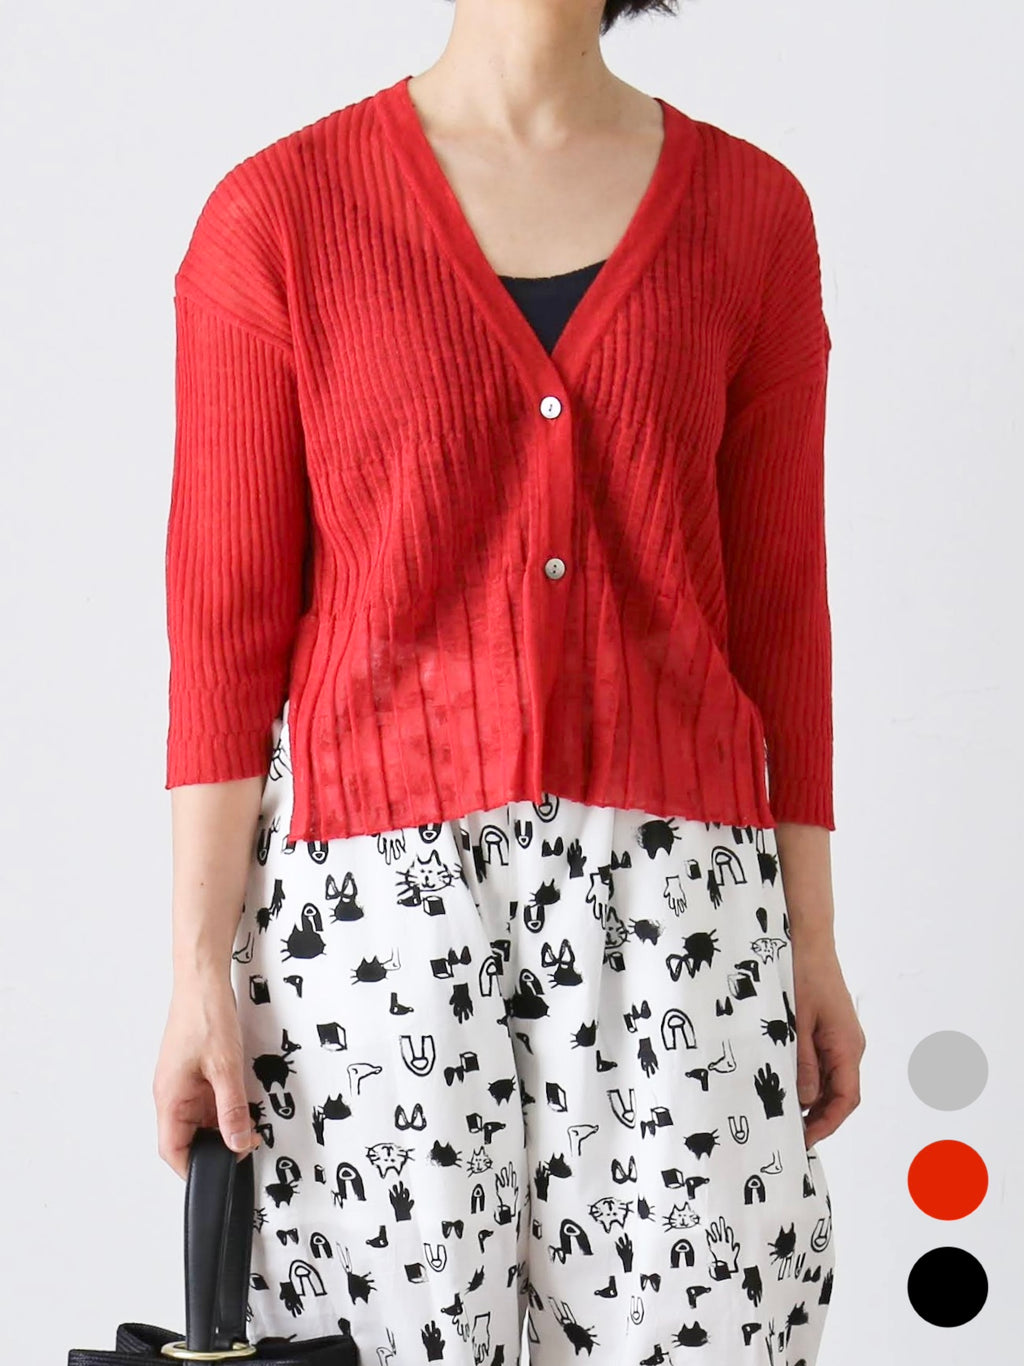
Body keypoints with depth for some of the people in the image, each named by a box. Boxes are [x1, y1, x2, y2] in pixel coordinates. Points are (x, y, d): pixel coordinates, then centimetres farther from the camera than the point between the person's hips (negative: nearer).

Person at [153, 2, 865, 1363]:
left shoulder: (753, 212, 6)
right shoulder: (277, 212, 0)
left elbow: (776, 599, 8)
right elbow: (224, 618, -1)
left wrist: (811, 940, 6)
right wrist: (202, 968, -5)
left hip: (665, 880, 2)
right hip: (377, 888, -2)